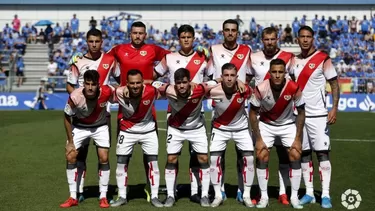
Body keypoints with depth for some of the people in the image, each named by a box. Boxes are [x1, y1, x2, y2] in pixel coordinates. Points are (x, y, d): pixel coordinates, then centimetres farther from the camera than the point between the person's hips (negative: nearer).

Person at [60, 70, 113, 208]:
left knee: (104, 158, -8)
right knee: (70, 157, -6)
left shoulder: (106, 92, -32)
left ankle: (103, 197, 6)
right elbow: (67, 118, -15)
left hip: (100, 126, 0)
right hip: (79, 126, 0)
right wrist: (70, 142, -10)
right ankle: (73, 198, 5)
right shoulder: (75, 97, -32)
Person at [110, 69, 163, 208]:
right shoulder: (119, 93, -26)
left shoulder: (151, 91, -27)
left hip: (148, 130, 0)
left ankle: (154, 197, 11)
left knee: (153, 163, 0)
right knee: (121, 163, 1)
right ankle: (122, 197, 13)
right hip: (127, 131, 0)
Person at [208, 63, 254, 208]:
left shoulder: (245, 90, -24)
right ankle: (218, 195, 6)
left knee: (249, 158, -5)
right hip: (220, 128, 0)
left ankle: (247, 195, 9)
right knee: (214, 159, -7)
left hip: (241, 127, 1)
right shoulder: (213, 91, -27)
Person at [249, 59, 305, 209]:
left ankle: (294, 197, 3)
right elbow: (253, 114, -12)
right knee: (262, 157, -8)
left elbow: (301, 113, -10)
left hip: (288, 124, 0)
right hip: (266, 124, 0)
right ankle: (264, 196, 3)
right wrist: (258, 139, -13)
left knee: (295, 156, -8)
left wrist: (298, 139, -11)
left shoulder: (294, 88, -26)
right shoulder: (261, 89, -26)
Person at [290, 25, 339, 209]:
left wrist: (334, 108, -14)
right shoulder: (294, 61, 9)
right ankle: (309, 193, 13)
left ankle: (326, 195, -3)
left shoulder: (323, 59, -6)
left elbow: (334, 84, -5)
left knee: (322, 153, -6)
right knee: (303, 154, 7)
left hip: (318, 115, -5)